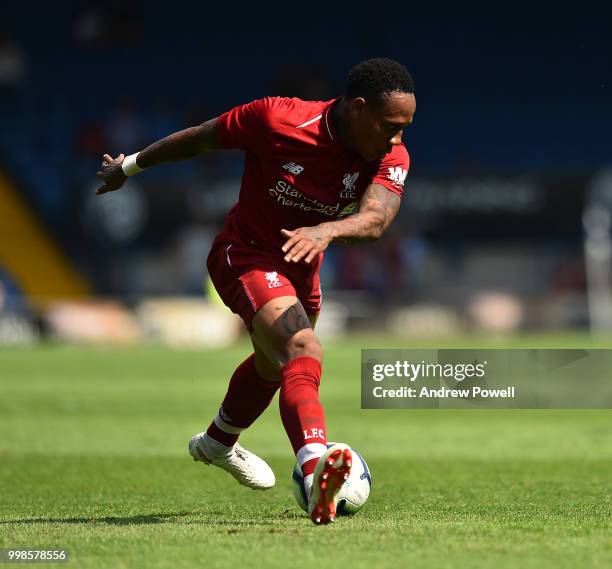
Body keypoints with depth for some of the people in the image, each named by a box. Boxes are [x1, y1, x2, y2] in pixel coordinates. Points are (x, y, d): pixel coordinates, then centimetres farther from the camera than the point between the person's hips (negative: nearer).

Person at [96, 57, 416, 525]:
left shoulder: (391, 158, -17)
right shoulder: (276, 119, -27)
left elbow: (376, 219, -36)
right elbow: (200, 138, -12)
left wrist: (326, 230, -57)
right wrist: (130, 167, 2)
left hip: (301, 265, 7)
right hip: (244, 255, -7)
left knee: (274, 365, 31)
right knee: (302, 354, -32)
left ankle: (218, 443, 61)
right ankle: (316, 474, -53)